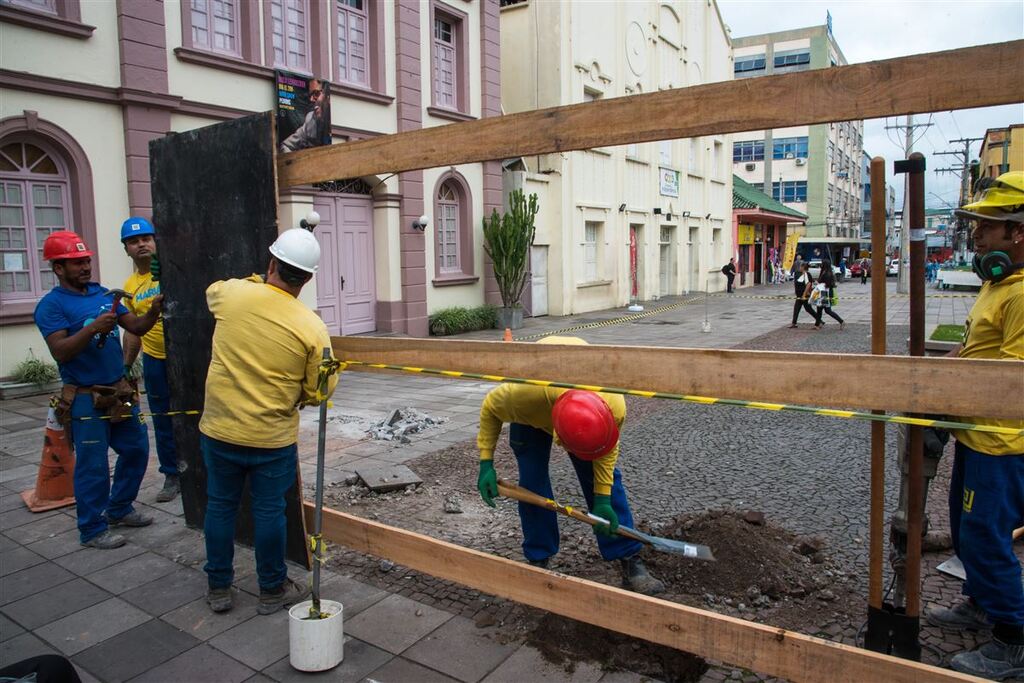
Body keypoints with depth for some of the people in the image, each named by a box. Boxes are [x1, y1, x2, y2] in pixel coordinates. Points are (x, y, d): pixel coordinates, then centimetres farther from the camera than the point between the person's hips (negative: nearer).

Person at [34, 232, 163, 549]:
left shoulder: (103, 294, 8)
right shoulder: (51, 305, -9)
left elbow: (136, 327, 6)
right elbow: (60, 352, -20)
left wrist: (153, 311, -13)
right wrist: (94, 327, -31)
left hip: (119, 392, 7)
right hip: (86, 399, -6)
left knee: (136, 449, 16)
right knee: (93, 466, 2)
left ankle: (119, 509, 34)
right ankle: (92, 530, 17)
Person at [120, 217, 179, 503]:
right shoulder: (130, 285, 9)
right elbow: (132, 330, 16)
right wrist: (126, 366, 16)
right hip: (155, 361, 5)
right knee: (163, 422, 12)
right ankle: (171, 476, 25)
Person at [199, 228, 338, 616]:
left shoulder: (231, 294, -10)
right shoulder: (312, 328, -16)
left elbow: (212, 290, 18)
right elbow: (319, 391, -8)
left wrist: (259, 281, 27)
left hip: (219, 431, 3)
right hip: (273, 438, -2)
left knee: (220, 506, 17)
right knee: (269, 511, 11)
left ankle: (218, 588, 32)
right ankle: (273, 590, 27)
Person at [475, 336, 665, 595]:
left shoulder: (614, 406, -40)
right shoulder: (526, 393, -46)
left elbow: (607, 450, -17)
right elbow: (490, 408, -22)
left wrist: (602, 500, -17)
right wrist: (486, 464, -23)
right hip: (533, 410, 0)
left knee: (607, 478, -7)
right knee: (532, 481, -7)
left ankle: (630, 561, 2)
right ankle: (538, 560, 11)